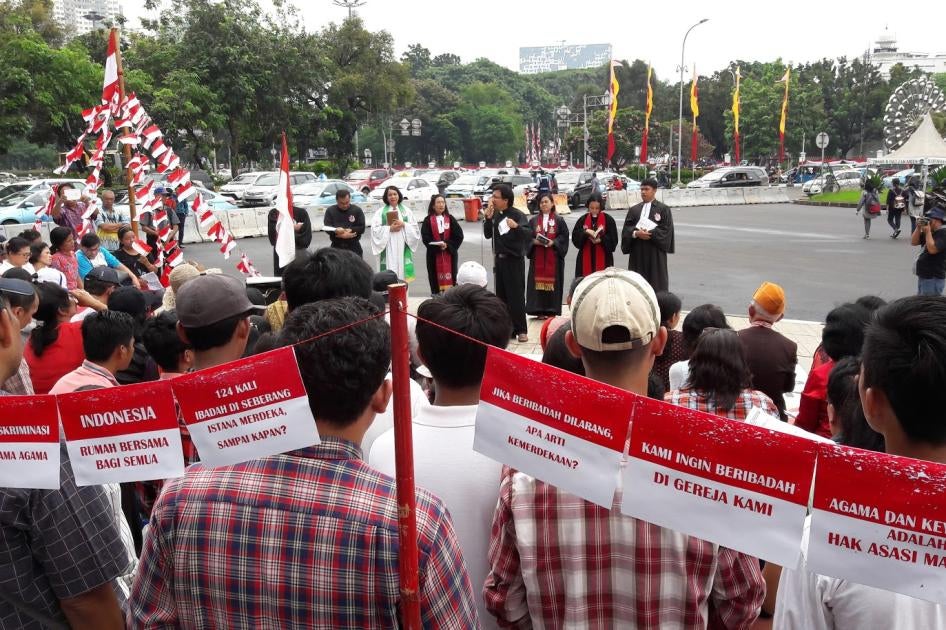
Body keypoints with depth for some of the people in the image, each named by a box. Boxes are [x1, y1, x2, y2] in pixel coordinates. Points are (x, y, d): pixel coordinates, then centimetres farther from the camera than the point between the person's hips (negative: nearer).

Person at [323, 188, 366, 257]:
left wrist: (349, 230, -20)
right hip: (337, 247, 0)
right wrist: (336, 230, -26)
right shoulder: (330, 210, 2)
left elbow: (361, 228, -5)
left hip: (354, 247, 0)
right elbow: (327, 227, -7)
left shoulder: (357, 210, 0)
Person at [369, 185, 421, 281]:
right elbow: (375, 229, -4)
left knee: (402, 271, -2)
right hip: (388, 248, -2)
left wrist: (404, 225, -8)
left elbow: (415, 229, 8)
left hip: (402, 247, 2)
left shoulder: (406, 211, 12)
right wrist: (389, 228, -12)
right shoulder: (381, 212, 5)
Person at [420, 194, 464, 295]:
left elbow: (459, 236, 0)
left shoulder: (450, 219, 6)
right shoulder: (428, 220, 1)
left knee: (450, 278, 0)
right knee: (436, 278, 1)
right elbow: (425, 238, -6)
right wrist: (438, 246, -19)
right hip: (434, 255, -1)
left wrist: (447, 245, -13)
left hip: (450, 254, 1)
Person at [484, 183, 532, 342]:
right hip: (498, 259, 7)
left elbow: (529, 234, -23)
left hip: (514, 260, -7)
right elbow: (488, 235, 6)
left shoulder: (518, 214, -13)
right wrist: (488, 218, -7)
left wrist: (516, 226, -42)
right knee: (501, 296, 10)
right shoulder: (495, 214, 6)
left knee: (516, 296, -4)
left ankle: (521, 330, 3)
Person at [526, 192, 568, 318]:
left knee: (552, 281, -2)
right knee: (538, 280, -2)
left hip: (553, 256, -1)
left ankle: (552, 310, 5)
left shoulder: (559, 220, 5)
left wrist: (553, 242, -16)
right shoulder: (533, 220, 10)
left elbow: (564, 236, -1)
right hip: (537, 257, 2)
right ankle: (540, 311, 2)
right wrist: (534, 241, -13)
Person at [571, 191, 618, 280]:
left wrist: (601, 240, -21)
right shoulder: (582, 219, 6)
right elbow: (575, 237, 0)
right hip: (585, 259, 2)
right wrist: (585, 232, -18)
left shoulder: (608, 220, -1)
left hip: (603, 260, -2)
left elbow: (613, 240, -4)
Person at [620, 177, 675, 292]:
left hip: (655, 252, -3)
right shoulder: (634, 210, 12)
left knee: (656, 282, -1)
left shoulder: (663, 209, 1)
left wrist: (650, 233, -18)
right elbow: (626, 229, 4)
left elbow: (666, 230, -7)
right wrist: (636, 233, -16)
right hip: (637, 252, 3)